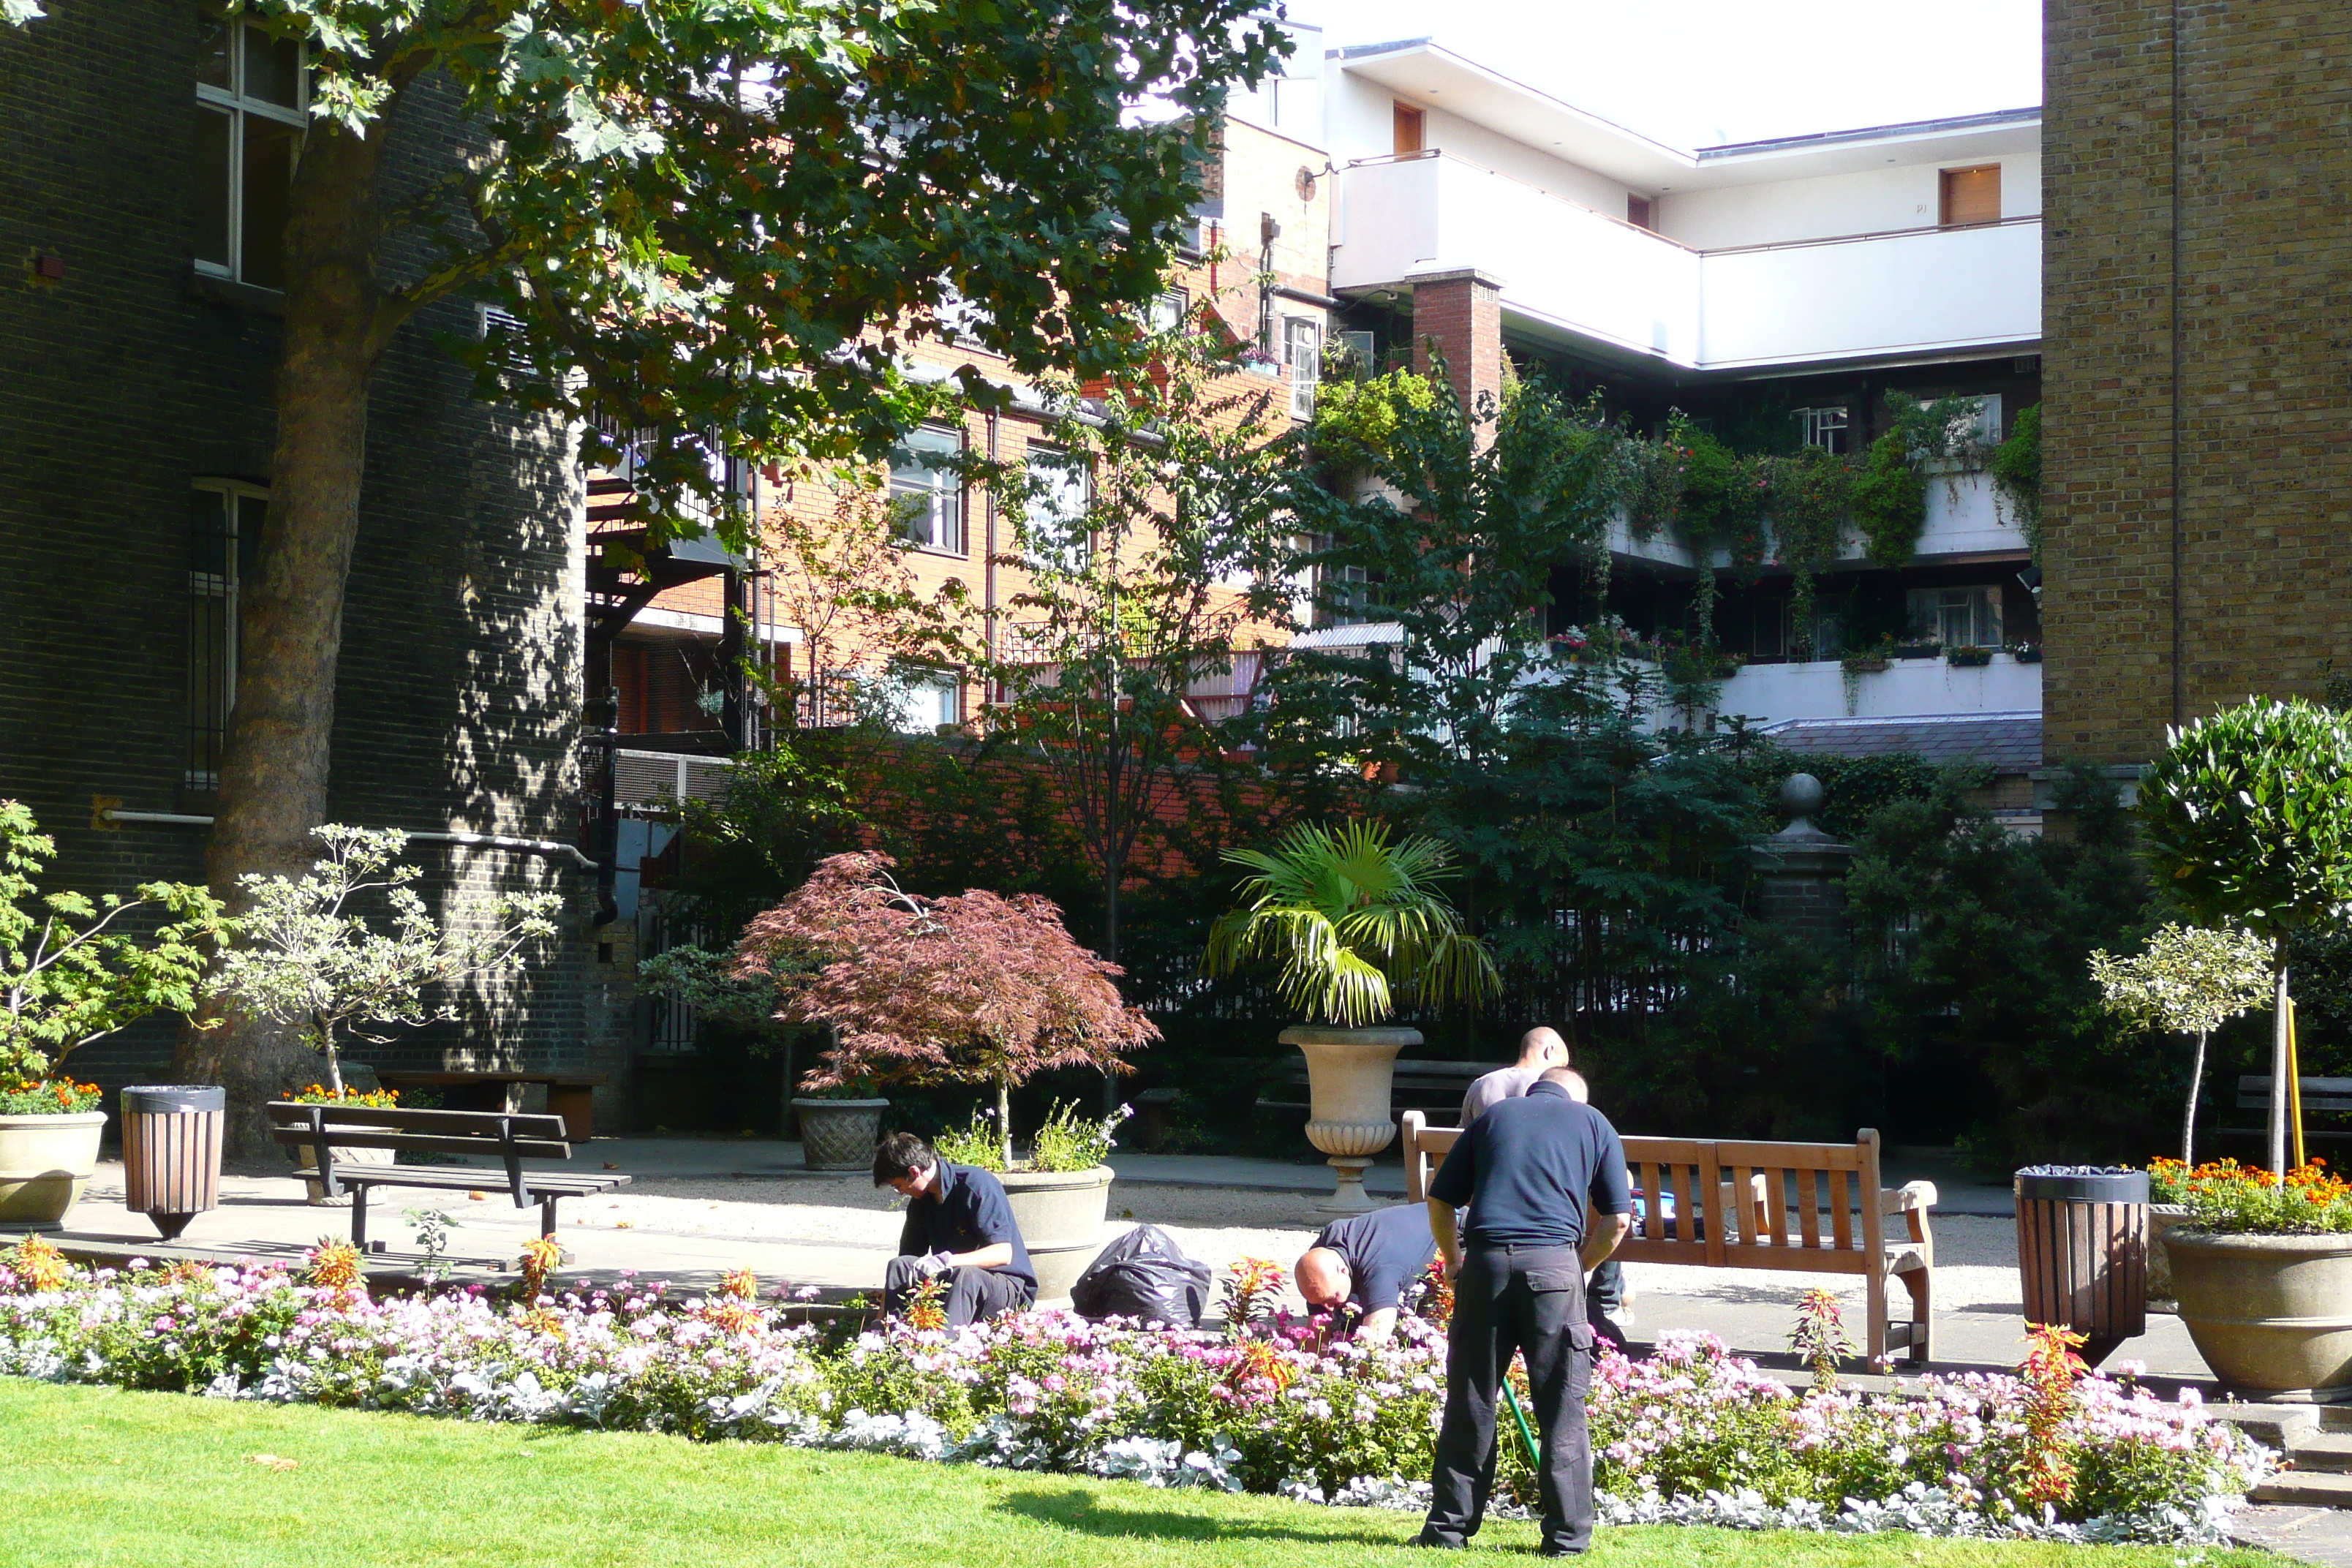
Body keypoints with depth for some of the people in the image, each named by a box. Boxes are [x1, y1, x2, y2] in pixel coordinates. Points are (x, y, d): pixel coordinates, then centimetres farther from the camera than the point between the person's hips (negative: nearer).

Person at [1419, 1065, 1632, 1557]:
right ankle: (1566, 1535, 8)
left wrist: (1453, 1260, 31)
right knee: (1562, 1408, 5)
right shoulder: (1595, 1123, 16)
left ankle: (1449, 1526, 11)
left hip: (1486, 1260, 1)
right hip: (1554, 1261, -1)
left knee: (1469, 1402, 8)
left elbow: (1439, 1203, 17)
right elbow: (1618, 1220, 10)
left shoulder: (1492, 1118, 20)